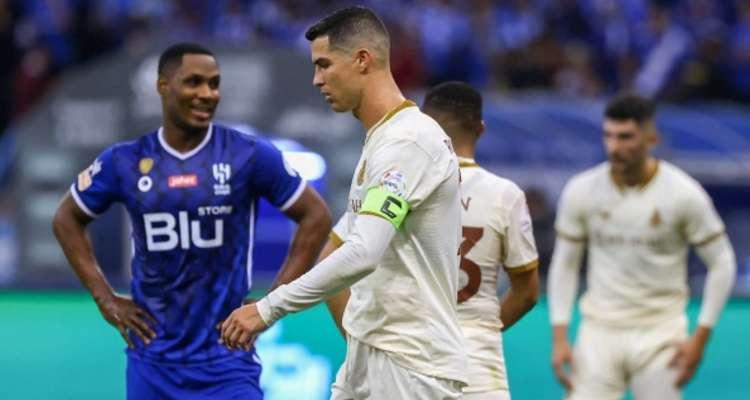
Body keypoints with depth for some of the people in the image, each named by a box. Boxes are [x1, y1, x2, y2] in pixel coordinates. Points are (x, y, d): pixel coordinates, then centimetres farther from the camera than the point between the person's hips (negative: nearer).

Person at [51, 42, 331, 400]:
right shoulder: (124, 162, 1)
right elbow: (67, 220, 16)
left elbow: (316, 217, 1)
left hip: (226, 358, -2)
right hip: (152, 359, 3)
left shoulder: (250, 156, -6)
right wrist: (104, 298, 7)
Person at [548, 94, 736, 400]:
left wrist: (701, 337, -7)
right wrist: (559, 337, 1)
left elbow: (721, 264, -1)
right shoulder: (581, 191, -3)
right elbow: (565, 265, 8)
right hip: (599, 331, 2)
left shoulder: (683, 194, -9)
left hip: (659, 332, -2)